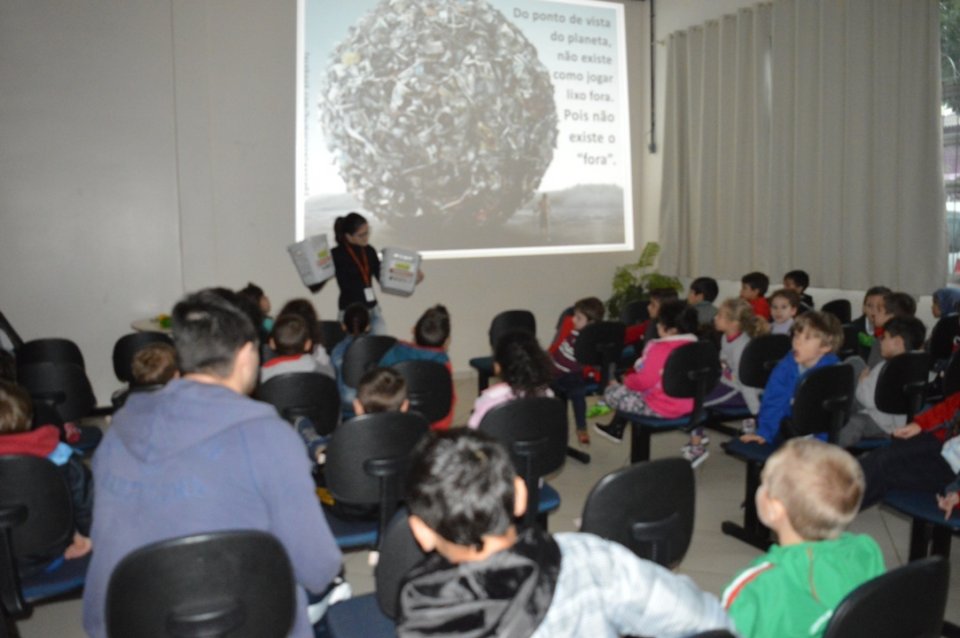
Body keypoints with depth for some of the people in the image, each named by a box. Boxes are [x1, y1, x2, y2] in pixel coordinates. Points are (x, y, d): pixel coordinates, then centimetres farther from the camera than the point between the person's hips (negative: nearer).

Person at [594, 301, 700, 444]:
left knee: (611, 392, 5)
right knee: (626, 392, 28)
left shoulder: (660, 349, -25)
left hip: (661, 408, -9)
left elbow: (644, 382, -22)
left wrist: (627, 379, -1)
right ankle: (616, 429, 37)